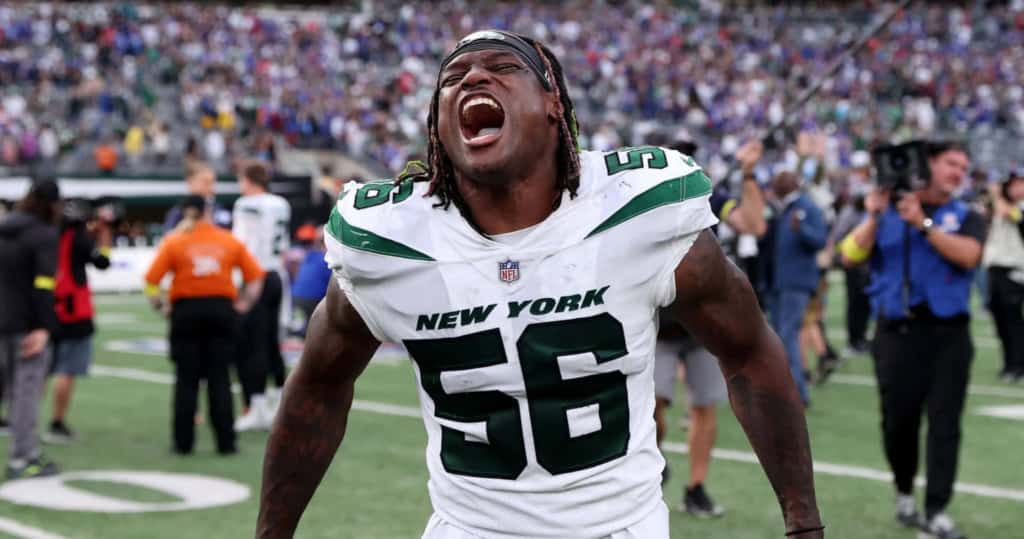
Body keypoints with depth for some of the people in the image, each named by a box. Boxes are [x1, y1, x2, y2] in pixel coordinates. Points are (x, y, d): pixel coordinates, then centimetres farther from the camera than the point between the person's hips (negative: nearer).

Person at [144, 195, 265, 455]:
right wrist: (244, 303, 9)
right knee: (219, 379, 5)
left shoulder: (173, 242, 0)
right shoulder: (229, 241, 5)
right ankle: (225, 442, 3)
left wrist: (162, 306, 3)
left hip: (186, 310, -1)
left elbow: (151, 281, -9)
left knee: (186, 380, 7)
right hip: (222, 310, 1)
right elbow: (255, 276, 1)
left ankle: (184, 442, 8)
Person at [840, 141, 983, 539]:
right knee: (898, 421, 4)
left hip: (948, 333, 0)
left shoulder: (966, 218, 8)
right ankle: (904, 493, 27)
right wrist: (873, 217, -13)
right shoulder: (885, 212, 9)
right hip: (897, 332, 0)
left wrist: (923, 224, -18)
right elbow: (850, 256, -2)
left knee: (944, 423, -5)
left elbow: (969, 255, -13)